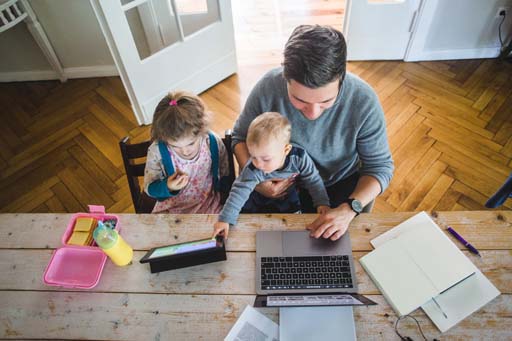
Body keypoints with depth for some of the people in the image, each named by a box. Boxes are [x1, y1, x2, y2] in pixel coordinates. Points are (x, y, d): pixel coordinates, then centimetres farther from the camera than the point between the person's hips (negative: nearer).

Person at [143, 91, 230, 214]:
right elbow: (150, 188, -7)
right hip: (171, 208, 0)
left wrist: (226, 211, -3)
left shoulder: (213, 143, -18)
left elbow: (225, 176, -1)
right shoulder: (157, 151, -20)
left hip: (208, 206, 0)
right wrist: (167, 187, -27)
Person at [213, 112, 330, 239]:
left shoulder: (299, 158, -30)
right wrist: (225, 219, -40)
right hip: (262, 205, 0)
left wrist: (322, 203, -19)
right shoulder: (253, 170, -34)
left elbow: (313, 180, -15)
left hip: (291, 202, 0)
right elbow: (240, 191, -35)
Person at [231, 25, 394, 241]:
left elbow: (380, 166, -15)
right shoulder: (267, 88, -24)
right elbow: (241, 137, -6)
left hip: (341, 185, 0)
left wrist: (349, 209, -32)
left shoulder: (363, 101, -26)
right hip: (281, 184, 1)